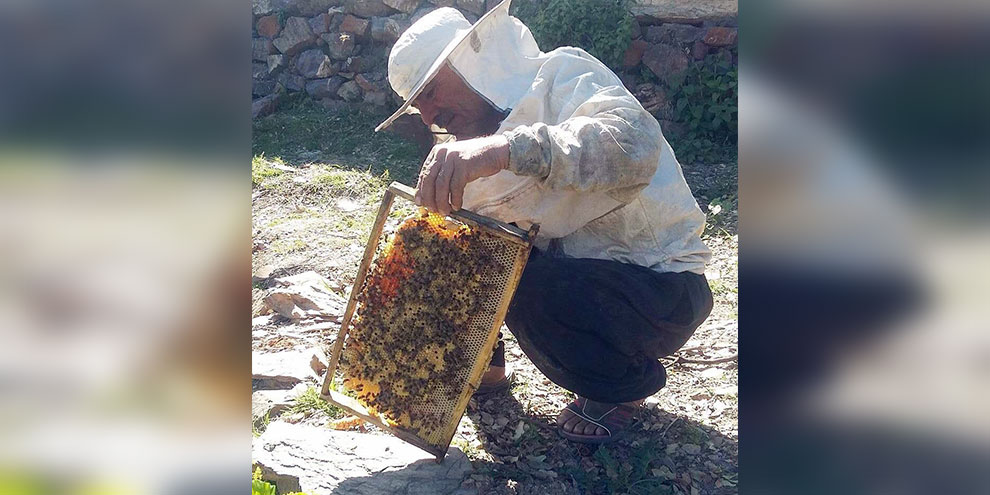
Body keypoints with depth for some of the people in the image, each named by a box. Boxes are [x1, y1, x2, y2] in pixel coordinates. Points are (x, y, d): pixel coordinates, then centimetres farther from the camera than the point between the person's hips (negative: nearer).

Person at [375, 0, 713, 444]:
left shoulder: (562, 74, -18)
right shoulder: (476, 139, 8)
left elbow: (635, 145, -39)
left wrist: (507, 149, -51)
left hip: (660, 285, -7)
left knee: (534, 294, -33)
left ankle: (624, 381, -3)